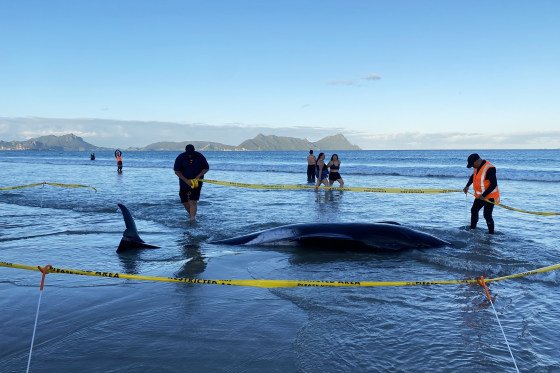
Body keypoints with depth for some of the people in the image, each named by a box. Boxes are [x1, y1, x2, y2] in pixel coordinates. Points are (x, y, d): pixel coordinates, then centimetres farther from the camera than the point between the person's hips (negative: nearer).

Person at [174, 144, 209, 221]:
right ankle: (191, 215, 32)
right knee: (184, 201, 9)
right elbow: (176, 171, -7)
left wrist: (199, 175, -14)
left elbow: (206, 168, 3)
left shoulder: (200, 157, -6)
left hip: (197, 182, -2)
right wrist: (186, 180, -16)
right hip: (184, 182, 2)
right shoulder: (180, 158, -7)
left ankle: (192, 220, -14)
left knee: (193, 201, -12)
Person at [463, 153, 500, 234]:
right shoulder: (477, 167, 2)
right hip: (480, 196, 10)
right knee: (474, 210, 18)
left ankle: (491, 234, 0)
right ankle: (472, 229, 33)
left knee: (487, 215, -11)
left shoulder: (489, 169, -26)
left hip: (490, 196, -10)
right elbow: (473, 176, 23)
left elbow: (494, 184, -27)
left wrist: (483, 195, -26)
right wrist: (467, 186, 15)